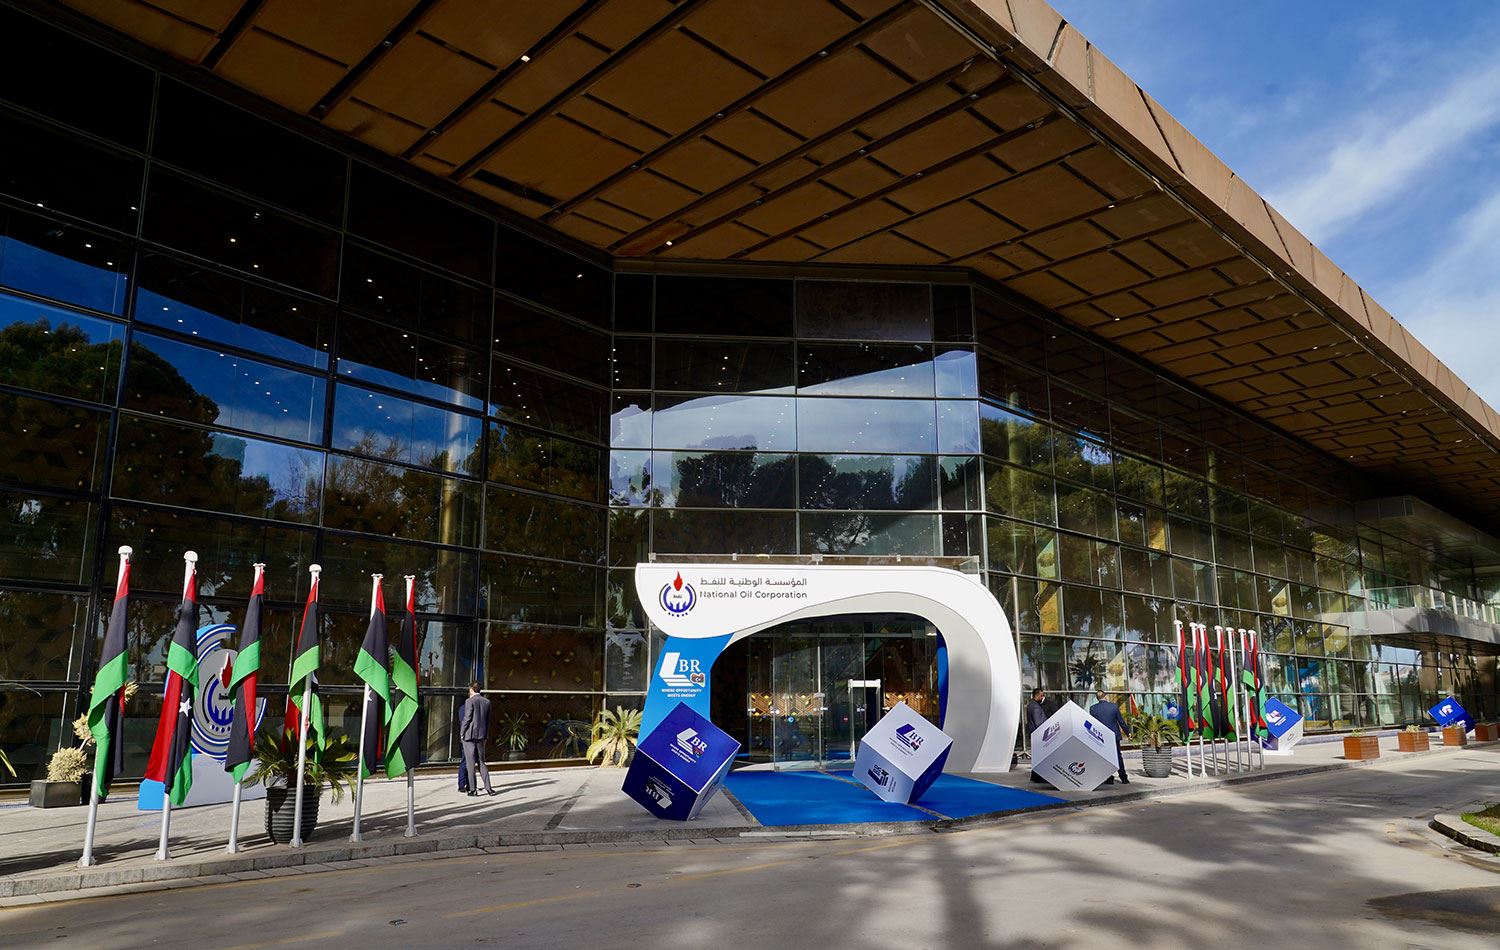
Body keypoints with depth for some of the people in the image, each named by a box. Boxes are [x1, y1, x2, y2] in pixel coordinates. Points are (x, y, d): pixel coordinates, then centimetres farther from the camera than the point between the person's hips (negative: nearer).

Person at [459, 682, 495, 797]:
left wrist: (461, 734, -4)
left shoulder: (469, 701, -11)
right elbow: (488, 720, 10)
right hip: (481, 736, 6)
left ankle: (473, 789, 1)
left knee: (470, 763, 1)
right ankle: (488, 788, 7)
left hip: (469, 735, -6)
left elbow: (466, 719, -13)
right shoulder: (487, 702, 7)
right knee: (481, 762, 12)